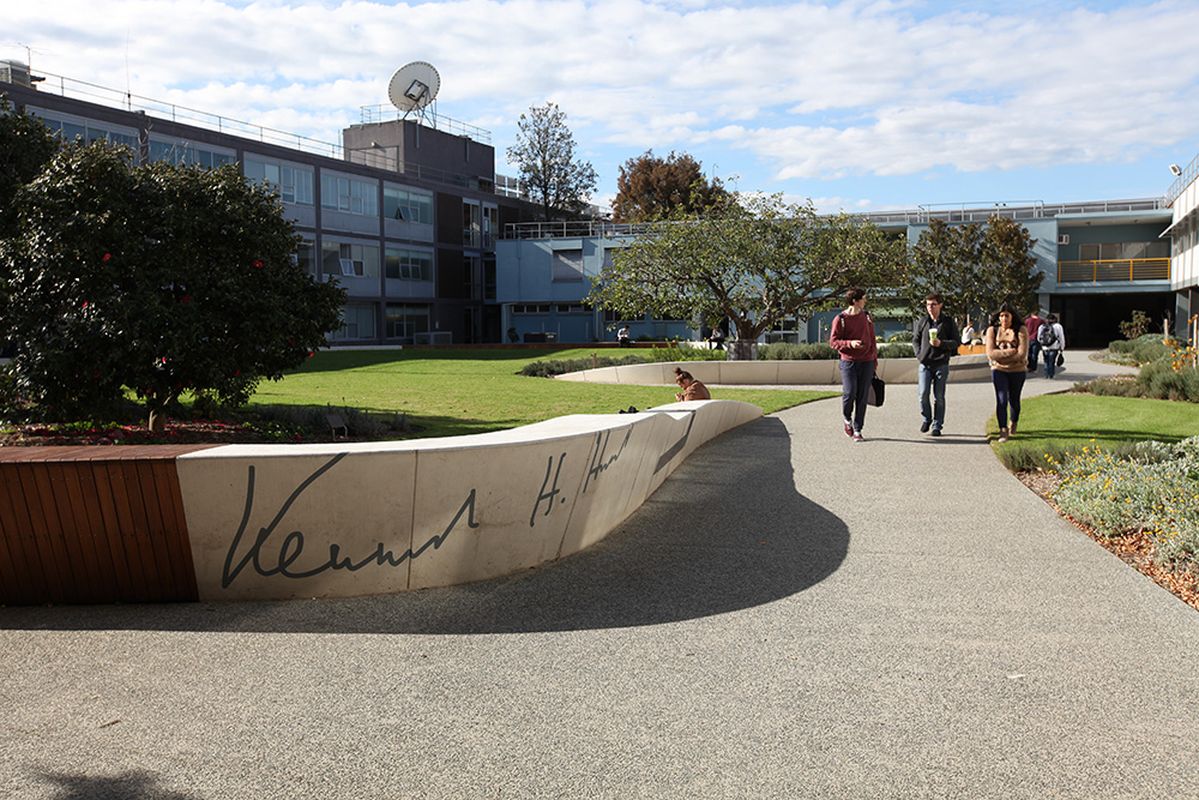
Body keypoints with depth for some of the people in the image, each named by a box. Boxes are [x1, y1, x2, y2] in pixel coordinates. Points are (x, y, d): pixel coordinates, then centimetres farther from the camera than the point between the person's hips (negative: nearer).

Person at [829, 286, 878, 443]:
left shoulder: (866, 316, 12)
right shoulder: (840, 319, -3)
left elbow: (872, 339, 19)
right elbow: (833, 342, -5)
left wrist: (875, 359, 17)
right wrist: (850, 343, -20)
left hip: (867, 362, 4)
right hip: (849, 362, -4)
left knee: (862, 397, 2)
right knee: (849, 393, -12)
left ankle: (857, 430, 9)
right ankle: (847, 420, 18)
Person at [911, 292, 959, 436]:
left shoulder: (948, 322, 1)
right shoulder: (922, 321, 6)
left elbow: (956, 342, 2)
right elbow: (915, 340, 15)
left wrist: (941, 343, -15)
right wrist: (919, 354, 3)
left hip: (941, 364, -1)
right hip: (924, 364, 1)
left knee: (939, 396, 2)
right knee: (923, 394, -6)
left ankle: (937, 426, 11)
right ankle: (926, 419, 17)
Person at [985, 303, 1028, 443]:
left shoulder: (1021, 330, -7)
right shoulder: (992, 330, -1)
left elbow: (1022, 354, -16)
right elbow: (990, 353, -10)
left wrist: (1001, 355, -14)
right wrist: (1011, 352, -16)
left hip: (1017, 370, 0)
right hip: (998, 370, 0)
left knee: (1014, 400, 13)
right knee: (1001, 400, -11)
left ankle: (1013, 424, 40)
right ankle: (1003, 431, -9)